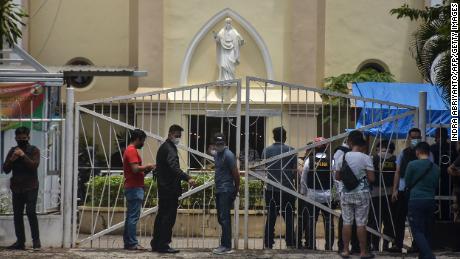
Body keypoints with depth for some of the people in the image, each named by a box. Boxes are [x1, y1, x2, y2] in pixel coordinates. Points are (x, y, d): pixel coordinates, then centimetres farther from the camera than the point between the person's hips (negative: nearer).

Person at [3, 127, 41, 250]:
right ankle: (20, 241, 8)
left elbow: (34, 165, -13)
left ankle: (36, 240, -7)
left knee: (31, 212, -15)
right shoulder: (12, 151, 12)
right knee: (17, 214, 3)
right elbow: (5, 169, 6)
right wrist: (12, 159, -11)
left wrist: (23, 155, -20)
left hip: (30, 187, -5)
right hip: (16, 188, 5)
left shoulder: (34, 150, 1)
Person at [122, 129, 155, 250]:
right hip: (135, 188, -10)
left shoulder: (129, 150, 19)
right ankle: (132, 243, -10)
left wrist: (145, 170, 12)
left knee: (130, 216, 11)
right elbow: (135, 168, -23)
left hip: (131, 187, 10)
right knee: (134, 216, -9)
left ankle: (128, 242, 13)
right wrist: (148, 166, -9)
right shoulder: (132, 151, -12)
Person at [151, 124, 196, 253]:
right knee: (169, 217, -7)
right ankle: (163, 245, -6)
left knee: (162, 215, 14)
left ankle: (156, 244, 18)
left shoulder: (164, 147, 18)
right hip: (170, 188, -10)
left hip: (163, 188, 10)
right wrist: (187, 178, -39)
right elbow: (174, 167, -29)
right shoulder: (169, 149, -14)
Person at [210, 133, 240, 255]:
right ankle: (225, 244, 16)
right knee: (221, 218, 11)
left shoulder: (228, 155, -13)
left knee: (224, 218, -11)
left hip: (226, 191, -9)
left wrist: (236, 189, -5)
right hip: (219, 190, 9)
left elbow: (236, 174, -13)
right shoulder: (216, 154, 12)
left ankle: (226, 246, -10)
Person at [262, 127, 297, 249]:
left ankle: (268, 244, 5)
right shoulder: (291, 151, -5)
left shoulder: (266, 151, 0)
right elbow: (295, 171, -4)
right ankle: (290, 243, 6)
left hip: (271, 189, 2)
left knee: (271, 217, 6)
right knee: (289, 217, 6)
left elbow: (263, 168, 6)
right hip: (287, 189, -2)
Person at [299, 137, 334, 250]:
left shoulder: (309, 160, -6)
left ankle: (311, 245, 10)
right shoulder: (331, 160, -7)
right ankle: (329, 246, 6)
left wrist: (303, 193, 11)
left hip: (312, 195, 0)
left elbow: (303, 179, 0)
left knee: (311, 222, 8)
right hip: (327, 196, 0)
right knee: (328, 222, 6)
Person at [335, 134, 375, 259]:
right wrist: (363, 178, 8)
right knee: (361, 224, 1)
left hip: (346, 193, 3)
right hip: (361, 193, -3)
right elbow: (371, 178, -12)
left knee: (347, 223, 8)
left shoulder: (343, 157, 2)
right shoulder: (365, 158, -9)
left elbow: (337, 177, 7)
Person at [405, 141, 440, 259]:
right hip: (431, 201, 5)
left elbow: (407, 183, 3)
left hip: (416, 200, -5)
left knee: (418, 232, -5)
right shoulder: (436, 168, 7)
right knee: (427, 232, 12)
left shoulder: (412, 165, -7)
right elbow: (436, 185, 15)